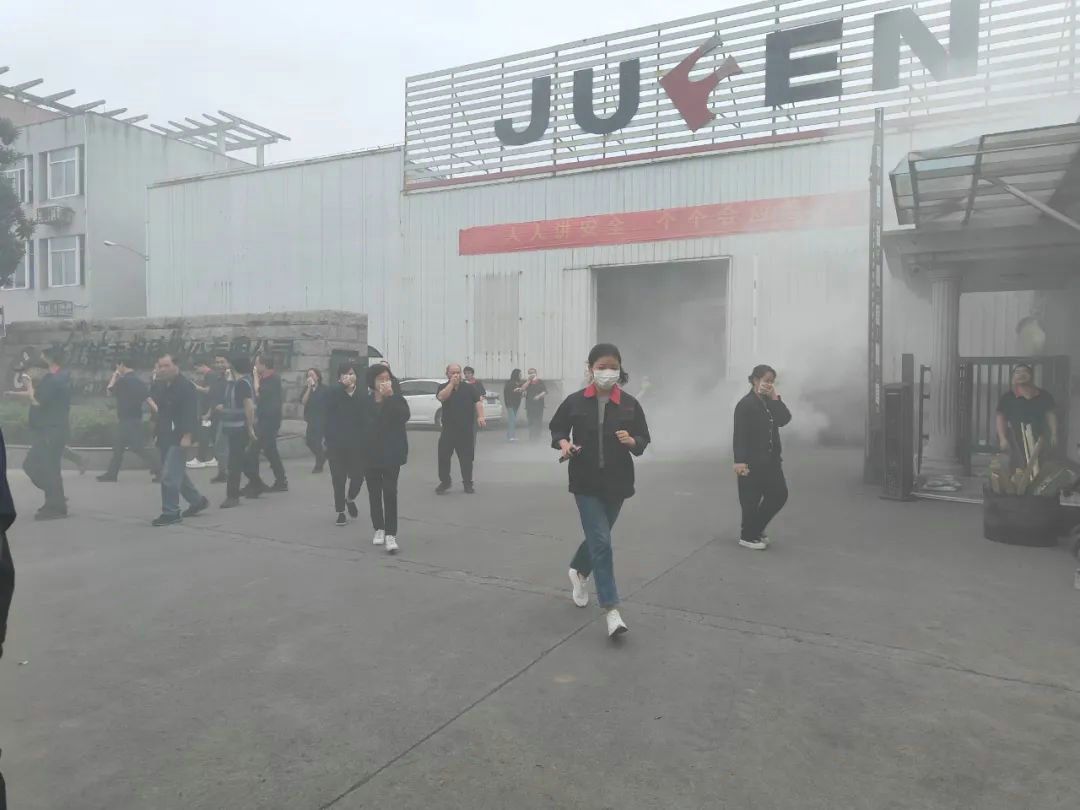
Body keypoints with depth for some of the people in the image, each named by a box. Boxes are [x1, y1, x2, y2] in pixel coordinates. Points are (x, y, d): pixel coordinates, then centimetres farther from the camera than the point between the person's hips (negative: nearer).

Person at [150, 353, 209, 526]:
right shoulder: (160, 386, 12)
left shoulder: (185, 386, -14)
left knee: (169, 476, -10)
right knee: (177, 472, 17)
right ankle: (197, 500, 32)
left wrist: (187, 436, -24)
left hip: (179, 438, -9)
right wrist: (157, 434, 18)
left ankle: (170, 512, -1)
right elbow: (159, 410, 21)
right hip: (165, 437, 9)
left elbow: (191, 413, -19)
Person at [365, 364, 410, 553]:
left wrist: (390, 397, -26)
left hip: (391, 454, -2)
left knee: (390, 492, -9)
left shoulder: (397, 399, -1)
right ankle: (379, 529, 27)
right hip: (370, 454, 2)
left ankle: (391, 534, -7)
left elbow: (404, 416, -21)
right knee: (374, 493, 11)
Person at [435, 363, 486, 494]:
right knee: (443, 456, -2)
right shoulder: (443, 387, 5)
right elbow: (441, 397, -16)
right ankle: (444, 482, 14)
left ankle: (468, 483, 18)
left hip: (466, 429, 0)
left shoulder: (469, 388, 5)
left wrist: (480, 416, -19)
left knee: (466, 457, 5)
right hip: (448, 428, 0)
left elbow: (478, 402, -4)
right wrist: (452, 383, -15)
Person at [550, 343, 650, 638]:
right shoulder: (575, 401, -6)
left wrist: (632, 441, -19)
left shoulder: (630, 404, -4)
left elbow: (644, 440, 3)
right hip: (586, 483, -2)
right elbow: (557, 428, 9)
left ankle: (578, 572, 49)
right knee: (601, 542, -9)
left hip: (616, 483, 2)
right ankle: (610, 609, -3)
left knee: (598, 537, 18)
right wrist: (564, 444, -12)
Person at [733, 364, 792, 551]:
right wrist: (739, 461, -23)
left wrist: (775, 398, -7)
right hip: (752, 460, -8)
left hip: (770, 459, 8)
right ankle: (747, 537, 17)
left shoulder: (769, 401, 11)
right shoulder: (746, 404, -13)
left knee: (780, 494, 10)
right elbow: (740, 435, -18)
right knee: (751, 499, 1)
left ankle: (757, 528, 27)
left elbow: (784, 419, -2)